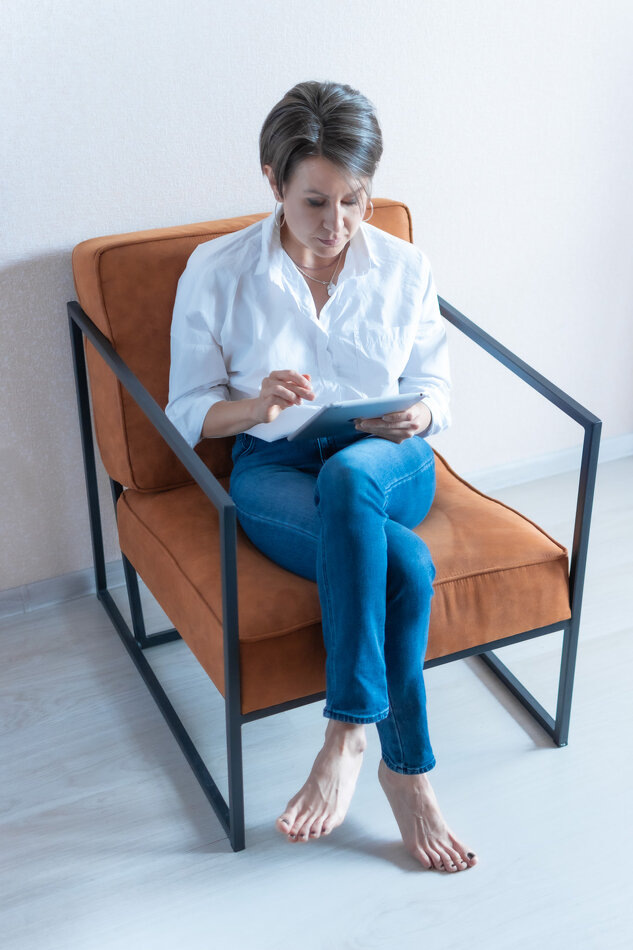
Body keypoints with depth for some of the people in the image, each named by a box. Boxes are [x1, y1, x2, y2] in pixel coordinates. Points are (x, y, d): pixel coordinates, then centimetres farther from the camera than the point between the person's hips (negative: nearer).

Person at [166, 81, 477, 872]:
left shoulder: (404, 267, 4)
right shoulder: (216, 272, -1)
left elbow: (435, 390, 11)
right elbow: (188, 412, 1)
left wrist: (416, 414, -14)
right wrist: (256, 404, -21)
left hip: (388, 464, 2)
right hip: (274, 471, -1)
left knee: (346, 477, -39)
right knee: (402, 563, -35)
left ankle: (347, 737, -31)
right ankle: (405, 767, -22)